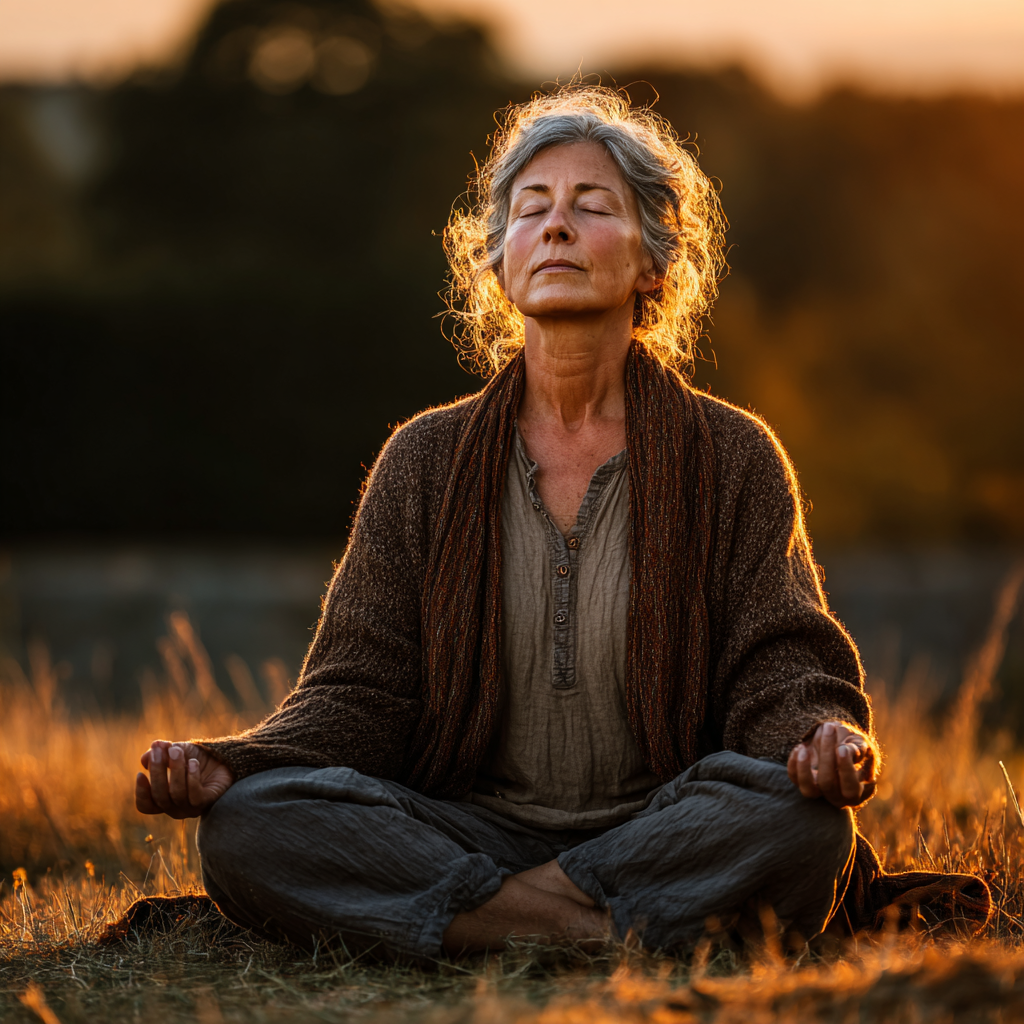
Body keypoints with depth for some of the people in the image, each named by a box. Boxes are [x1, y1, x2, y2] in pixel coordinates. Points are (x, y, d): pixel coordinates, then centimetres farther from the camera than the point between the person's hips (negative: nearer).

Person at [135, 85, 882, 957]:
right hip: (461, 832, 2)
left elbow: (778, 665, -1)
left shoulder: (733, 458, 6)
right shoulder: (427, 460, 9)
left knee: (797, 814, -34)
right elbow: (361, 687, 5)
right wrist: (230, 762, -16)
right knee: (246, 824, -27)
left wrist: (825, 739, -26)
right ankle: (630, 933, -27)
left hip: (660, 829, -1)